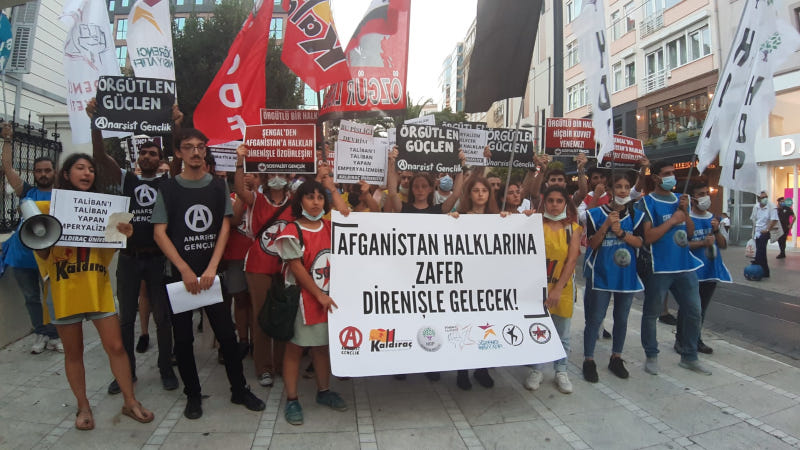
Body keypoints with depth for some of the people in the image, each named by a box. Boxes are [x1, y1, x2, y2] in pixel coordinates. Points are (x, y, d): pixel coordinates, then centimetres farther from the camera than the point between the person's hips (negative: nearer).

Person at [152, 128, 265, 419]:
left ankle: (239, 389, 17)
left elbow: (224, 228, 0)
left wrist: (211, 268, -11)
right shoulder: (168, 189, 2)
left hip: (212, 273, 0)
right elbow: (159, 233, -4)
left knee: (226, 333, 2)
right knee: (183, 338, 7)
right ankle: (193, 395, 22)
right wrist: (185, 270, -13)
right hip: (179, 274, 0)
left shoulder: (218, 186, 6)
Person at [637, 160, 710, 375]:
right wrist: (673, 220, -13)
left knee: (693, 311, 12)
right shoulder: (647, 202, -8)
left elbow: (691, 232, 13)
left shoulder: (680, 200, 13)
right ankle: (651, 356, 20)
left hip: (685, 265, 7)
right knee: (651, 313, 5)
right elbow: (648, 237, -16)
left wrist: (685, 212, -2)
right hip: (659, 267, -6)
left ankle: (689, 357, 27)